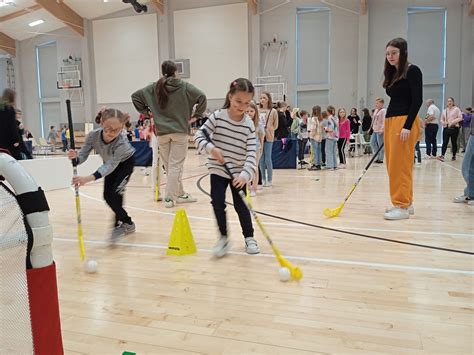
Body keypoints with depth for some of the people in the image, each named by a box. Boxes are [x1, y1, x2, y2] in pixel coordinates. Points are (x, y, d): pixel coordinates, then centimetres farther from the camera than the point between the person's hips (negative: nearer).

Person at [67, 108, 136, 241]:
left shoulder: (121, 142, -42)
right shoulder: (93, 135, -30)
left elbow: (111, 166, -49)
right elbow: (83, 156, -26)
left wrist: (89, 178, -61)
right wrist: (75, 157, -51)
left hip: (125, 162, -5)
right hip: (111, 163, 5)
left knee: (114, 195, -16)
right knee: (107, 196, 4)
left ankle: (119, 225, 5)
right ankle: (127, 223, 22)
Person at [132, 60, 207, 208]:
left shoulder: (154, 88, 5)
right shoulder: (184, 86, -2)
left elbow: (135, 96, 8)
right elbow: (202, 97, -10)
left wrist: (145, 111, 12)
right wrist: (196, 115, -1)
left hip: (162, 132, 3)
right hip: (180, 131, -2)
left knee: (169, 166, 11)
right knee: (175, 165, 0)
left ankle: (180, 194, 20)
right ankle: (170, 198, -2)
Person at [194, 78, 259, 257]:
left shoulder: (249, 125, -10)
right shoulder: (217, 117, -10)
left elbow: (251, 154, -15)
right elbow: (198, 136, -10)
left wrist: (245, 174, -29)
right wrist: (211, 148, -29)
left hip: (239, 173, 0)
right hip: (218, 170, 0)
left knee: (241, 205, 5)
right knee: (218, 202, -5)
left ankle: (249, 237, 23)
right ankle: (223, 237, 13)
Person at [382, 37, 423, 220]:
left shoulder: (412, 71, -5)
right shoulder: (392, 74, 17)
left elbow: (417, 100, -13)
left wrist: (407, 126, -20)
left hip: (405, 121, -8)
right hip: (390, 121, 8)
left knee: (400, 165, -9)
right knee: (393, 165, 9)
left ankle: (402, 207, -3)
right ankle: (406, 202, 19)